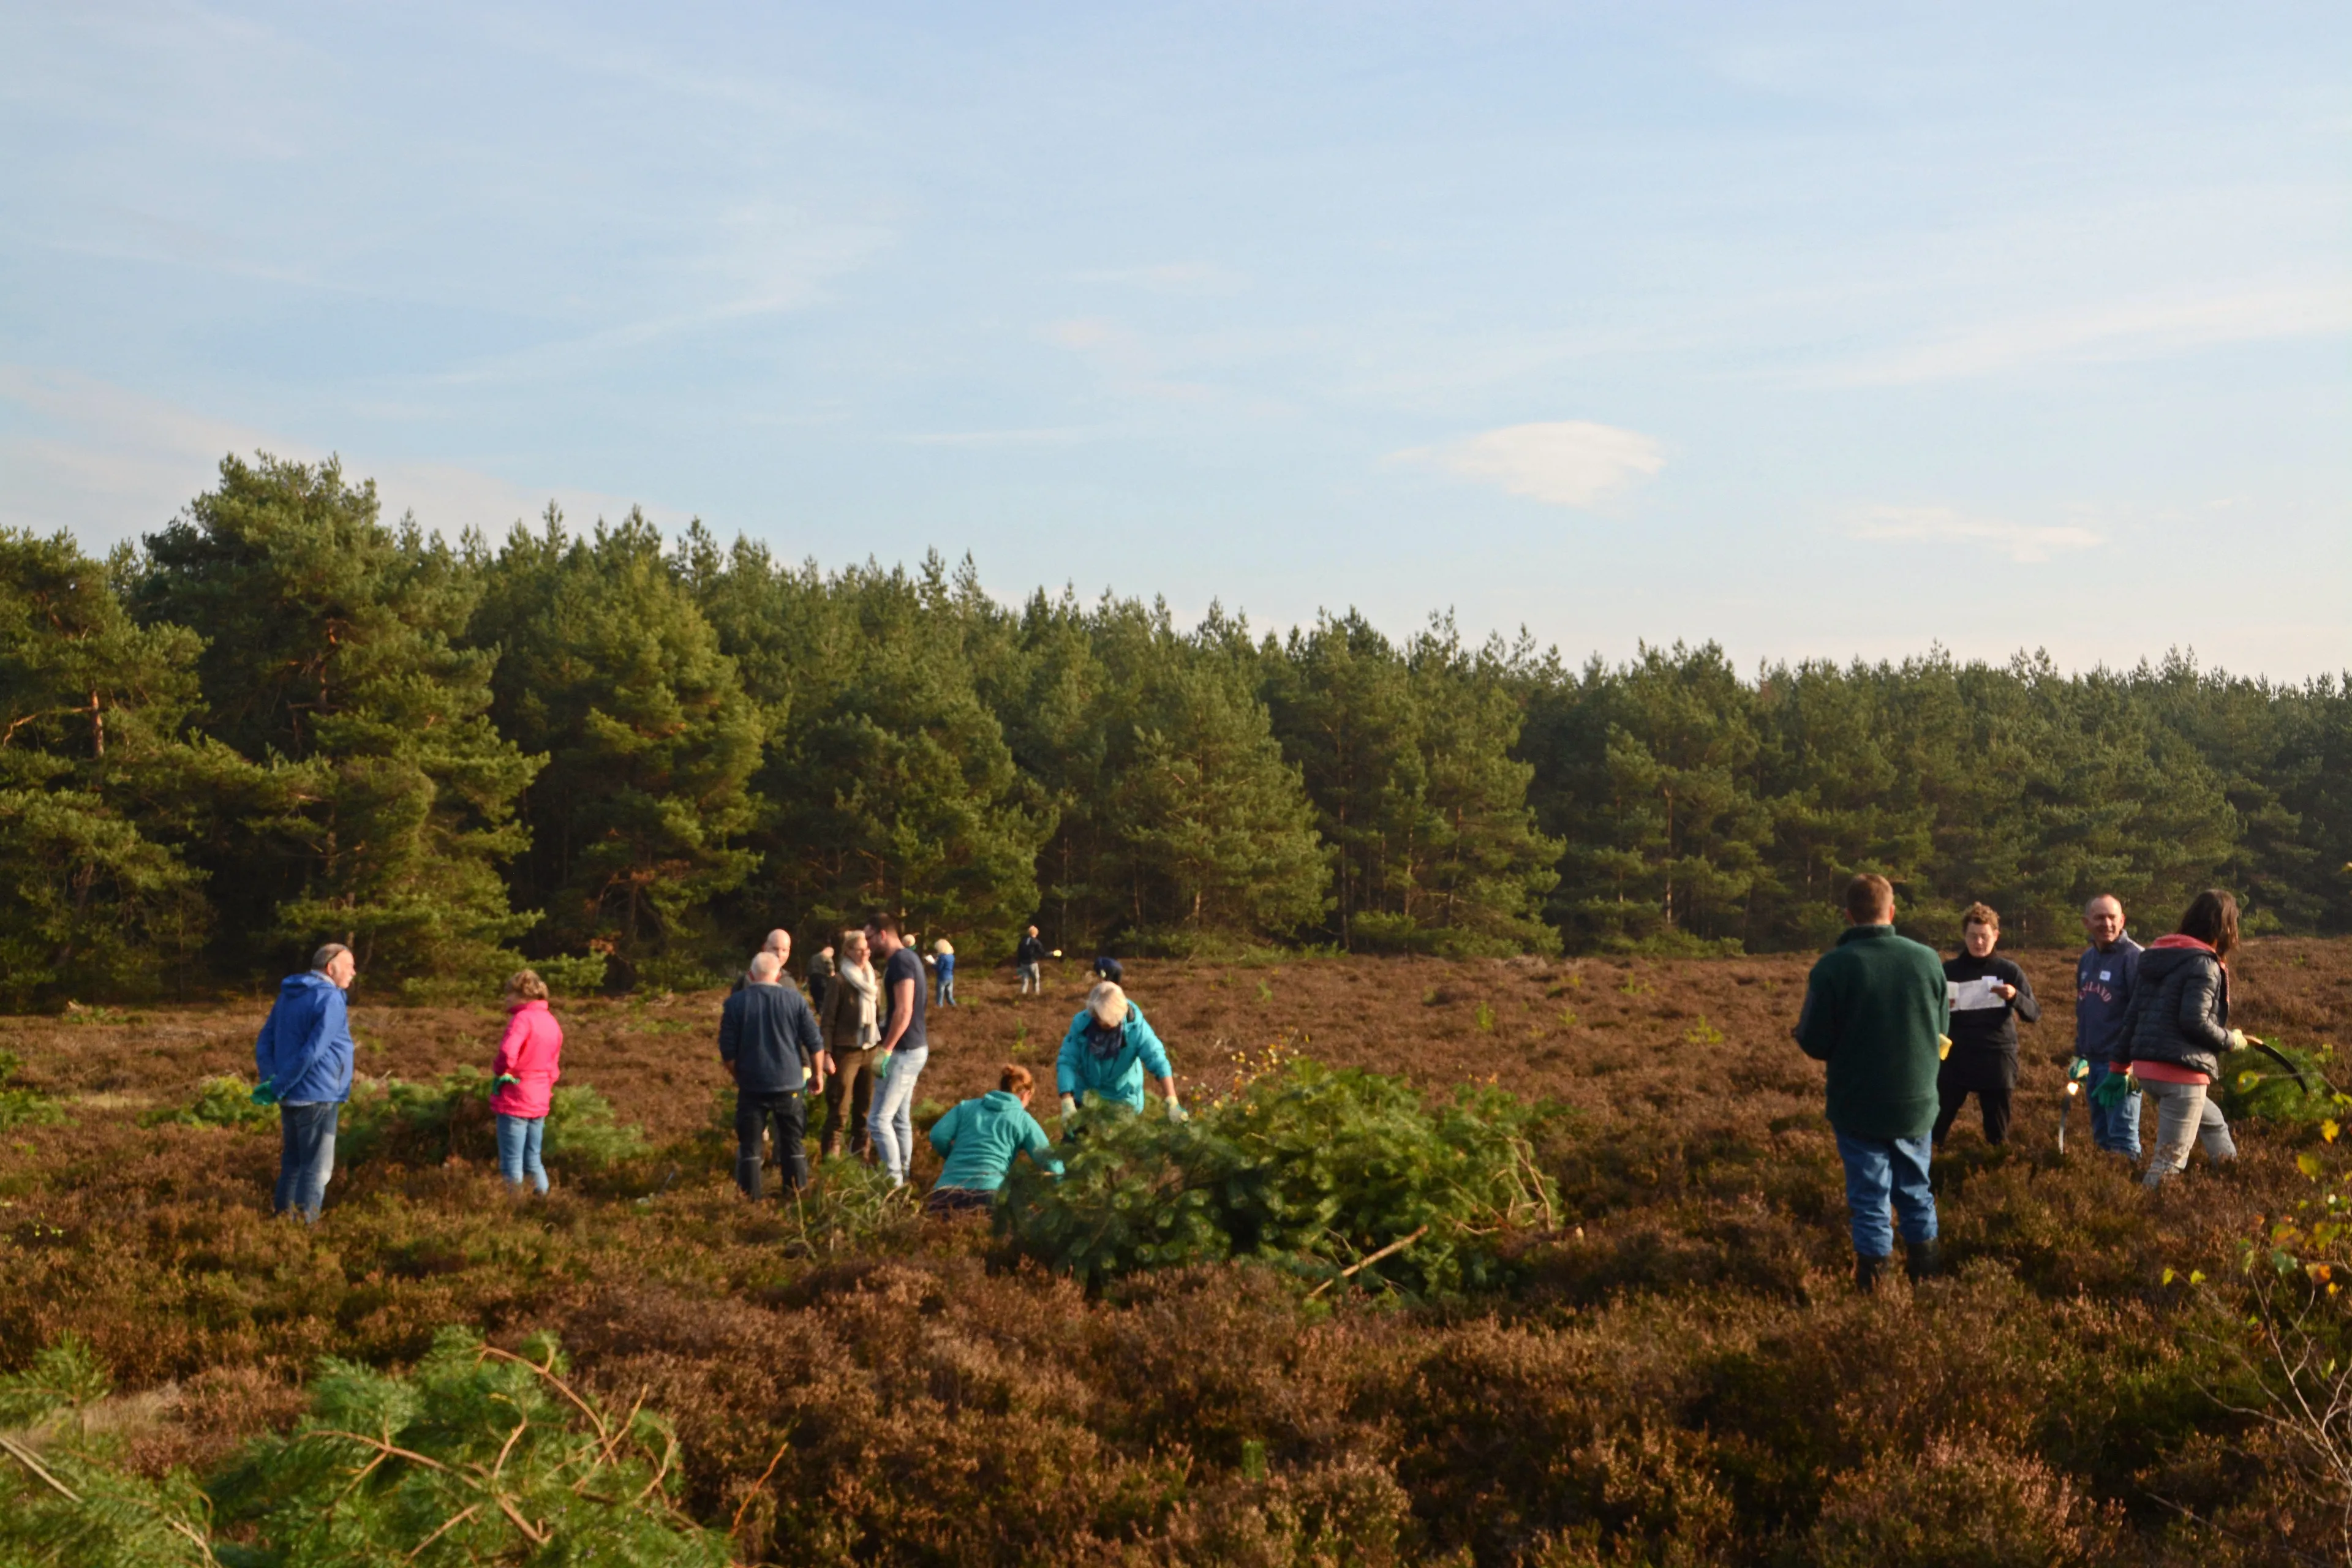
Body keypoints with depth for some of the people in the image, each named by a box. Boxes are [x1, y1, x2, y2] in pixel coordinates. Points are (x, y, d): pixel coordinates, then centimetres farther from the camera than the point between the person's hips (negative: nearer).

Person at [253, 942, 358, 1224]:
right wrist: (277, 1089, -14)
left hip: (291, 1096, 8)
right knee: (317, 1168, -1)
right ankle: (305, 1224, 0)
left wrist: (270, 1082, -2)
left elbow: (264, 1043, 10)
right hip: (317, 1095, -8)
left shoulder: (287, 996, 12)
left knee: (292, 1163, 17)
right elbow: (312, 1052, -22)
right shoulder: (331, 1000, -15)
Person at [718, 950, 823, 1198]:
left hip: (751, 1085, -1)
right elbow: (815, 1043, -2)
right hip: (789, 1084, 1)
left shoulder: (736, 1003, -5)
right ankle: (798, 1194, 16)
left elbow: (727, 1049, -3)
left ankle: (751, 1197, 9)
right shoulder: (795, 999, -3)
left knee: (749, 1144, 8)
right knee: (793, 1142, 12)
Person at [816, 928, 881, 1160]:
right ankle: (831, 1158, 4)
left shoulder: (874, 980, 8)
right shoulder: (840, 981, -10)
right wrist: (826, 1054, -14)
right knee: (839, 1110, -2)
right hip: (846, 1052, -6)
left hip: (870, 1052, 6)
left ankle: (862, 1155, 18)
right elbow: (827, 1021, -9)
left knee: (866, 1109, 10)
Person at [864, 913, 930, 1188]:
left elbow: (904, 1012, -24)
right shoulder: (906, 957, 13)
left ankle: (894, 1181, -6)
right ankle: (903, 1175, 19)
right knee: (900, 1118, 15)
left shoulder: (900, 962, -18)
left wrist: (886, 1050, -21)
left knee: (879, 1119, -8)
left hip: (904, 1051, -10)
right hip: (913, 1048, 10)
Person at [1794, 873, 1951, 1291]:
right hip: (1916, 1104, 3)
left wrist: (1802, 1024, 9)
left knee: (1869, 1198, 6)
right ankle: (1924, 1274, 27)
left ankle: (1871, 1280, 8)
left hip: (1858, 1108, -3)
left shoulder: (1831, 967, -16)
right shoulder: (1928, 959, -4)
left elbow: (1815, 1045, -13)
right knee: (1916, 1192, 19)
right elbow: (1942, 1031, 7)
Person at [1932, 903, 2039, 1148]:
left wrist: (2015, 997, -22)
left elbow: (2035, 1014, -2)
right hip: (1955, 1062, 0)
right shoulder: (1948, 971, 3)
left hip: (1997, 1063, 0)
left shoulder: (2009, 971, 1)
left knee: (1998, 1134, 8)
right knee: (1934, 1131, -3)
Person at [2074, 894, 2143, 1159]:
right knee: (2101, 1136, 14)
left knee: (2122, 1137, -6)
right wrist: (2080, 1055, 19)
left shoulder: (2133, 957, -11)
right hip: (2094, 1061, 8)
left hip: (2120, 1062, -8)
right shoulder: (2087, 959, 14)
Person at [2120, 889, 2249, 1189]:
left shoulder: (2157, 956, 13)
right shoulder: (2204, 964, -11)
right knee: (2170, 1158, -3)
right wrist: (2231, 1041, -3)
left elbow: (2131, 1014, 13)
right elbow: (2195, 1022, -20)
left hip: (2146, 1067, 9)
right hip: (2182, 1072, -9)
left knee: (2213, 1125, 28)